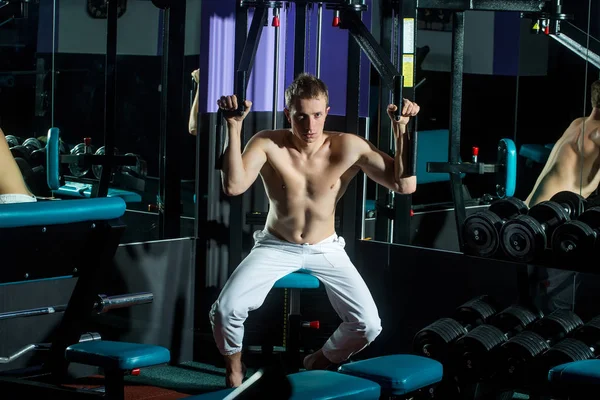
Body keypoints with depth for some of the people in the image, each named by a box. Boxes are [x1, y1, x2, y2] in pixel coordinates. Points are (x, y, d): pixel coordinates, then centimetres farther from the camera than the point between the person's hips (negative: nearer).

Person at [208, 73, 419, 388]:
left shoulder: (349, 147, -17)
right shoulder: (268, 144, -18)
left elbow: (405, 185, -20)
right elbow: (233, 186, -34)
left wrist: (401, 130, -29)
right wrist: (234, 127, -37)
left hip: (325, 249, 1)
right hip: (276, 247, -1)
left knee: (368, 325, -14)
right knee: (227, 308, -25)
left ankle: (318, 363, 20)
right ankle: (234, 368, 10)